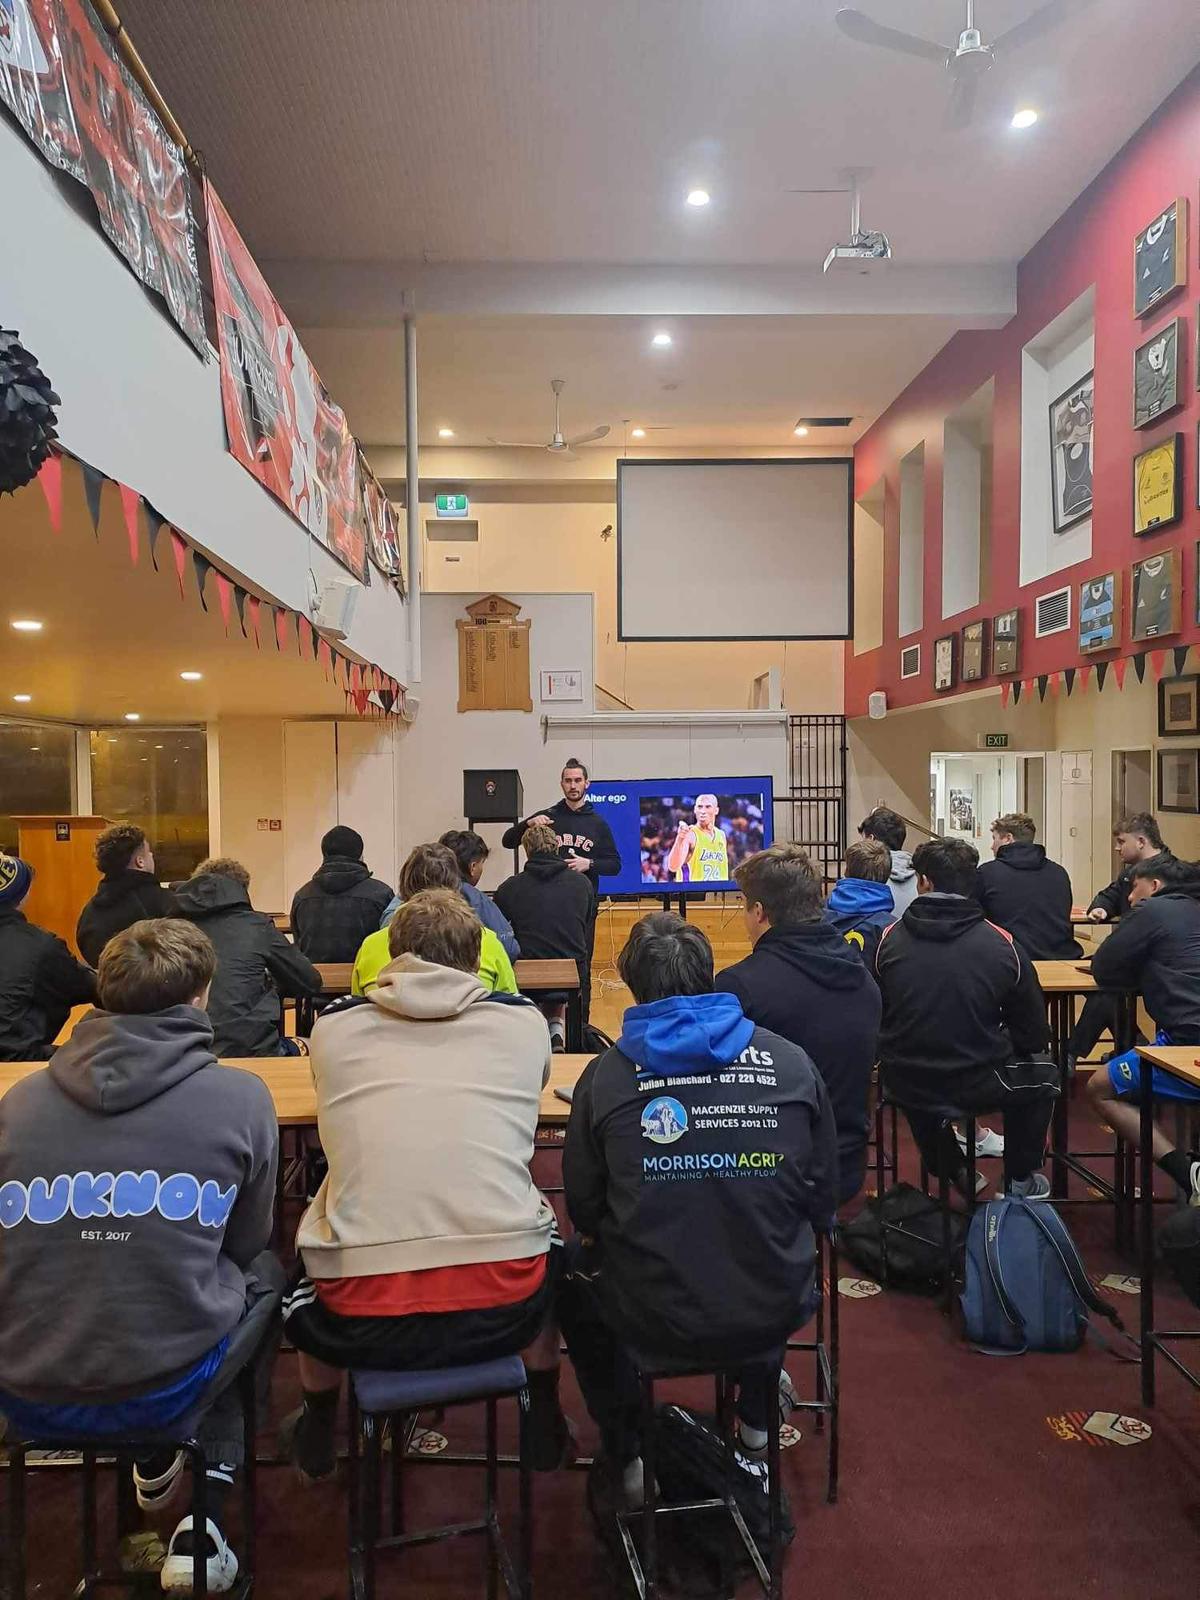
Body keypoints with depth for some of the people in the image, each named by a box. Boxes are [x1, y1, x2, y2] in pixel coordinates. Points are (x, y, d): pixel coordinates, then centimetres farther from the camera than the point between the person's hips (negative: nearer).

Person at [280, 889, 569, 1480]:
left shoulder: (333, 1026, 4)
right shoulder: (523, 1022, 3)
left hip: (361, 1325, 0)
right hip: (506, 1308, 0)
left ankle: (316, 1433, 51)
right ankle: (546, 1425, 47)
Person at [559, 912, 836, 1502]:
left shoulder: (606, 1075, -12)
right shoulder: (792, 1064, -8)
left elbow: (583, 1211, 0)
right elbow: (823, 1200, 3)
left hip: (654, 1320, -2)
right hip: (777, 1314, 2)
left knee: (573, 1268, 31)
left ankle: (627, 1455, 38)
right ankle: (756, 1419, 49)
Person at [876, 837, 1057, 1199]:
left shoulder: (889, 938, -10)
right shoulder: (1002, 944, -11)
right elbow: (1033, 1036, -4)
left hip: (903, 1086, 2)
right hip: (976, 1087, -2)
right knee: (1043, 1073, 29)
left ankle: (949, 1171, 45)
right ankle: (1020, 1181, 37)